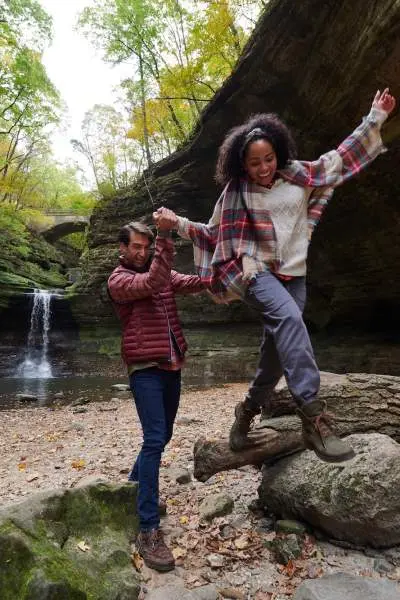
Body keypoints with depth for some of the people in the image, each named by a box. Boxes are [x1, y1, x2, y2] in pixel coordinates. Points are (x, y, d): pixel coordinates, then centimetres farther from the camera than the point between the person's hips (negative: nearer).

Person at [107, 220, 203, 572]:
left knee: (162, 436, 16)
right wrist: (165, 236, -31)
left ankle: (135, 484, 40)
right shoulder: (118, 280, -5)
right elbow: (151, 283, -25)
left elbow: (191, 283, -4)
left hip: (172, 365, 7)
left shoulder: (162, 272, 14)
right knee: (154, 440, -13)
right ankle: (148, 531, -6)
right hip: (145, 369, -7)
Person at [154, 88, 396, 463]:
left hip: (293, 275, 4)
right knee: (289, 317, -34)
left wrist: (375, 118, 15)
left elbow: (340, 159, 14)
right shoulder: (235, 193, 0)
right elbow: (215, 234, 8)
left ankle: (247, 410, 26)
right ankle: (313, 417, -36)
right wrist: (178, 224, 0)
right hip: (255, 271, -3)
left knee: (276, 351, 2)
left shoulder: (298, 176, 6)